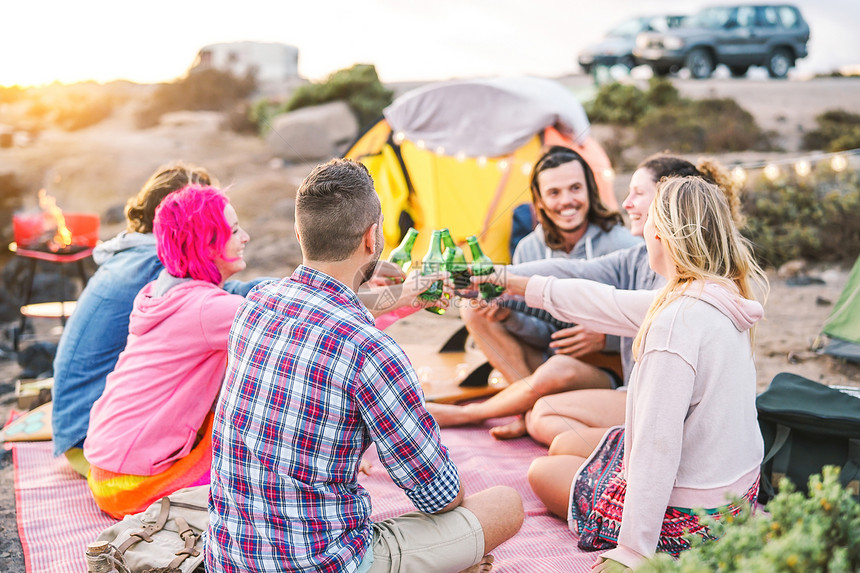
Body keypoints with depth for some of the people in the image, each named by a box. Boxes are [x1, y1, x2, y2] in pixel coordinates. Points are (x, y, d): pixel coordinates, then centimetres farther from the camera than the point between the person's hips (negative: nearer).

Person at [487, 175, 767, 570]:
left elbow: (657, 444, -29)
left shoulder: (677, 319, -29)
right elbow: (617, 305, 11)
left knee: (542, 472, 16)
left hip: (687, 514, -8)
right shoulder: (722, 297, 0)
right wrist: (521, 285, 18)